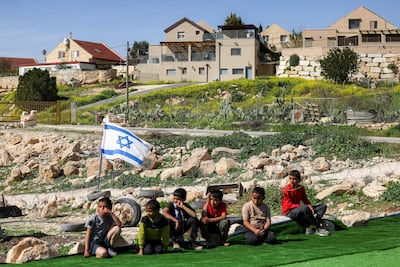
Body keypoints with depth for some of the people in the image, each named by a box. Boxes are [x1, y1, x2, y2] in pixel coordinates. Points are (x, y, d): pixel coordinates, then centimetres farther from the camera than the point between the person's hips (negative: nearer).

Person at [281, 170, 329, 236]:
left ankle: (311, 228, -22)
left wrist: (310, 206, -13)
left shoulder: (301, 188, 7)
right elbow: (289, 205, -18)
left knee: (323, 206, -1)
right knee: (305, 208, -40)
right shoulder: (286, 190, -13)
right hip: (289, 212, -8)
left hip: (298, 209, 8)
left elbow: (306, 200, 10)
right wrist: (302, 206, -26)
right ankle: (317, 229, -25)